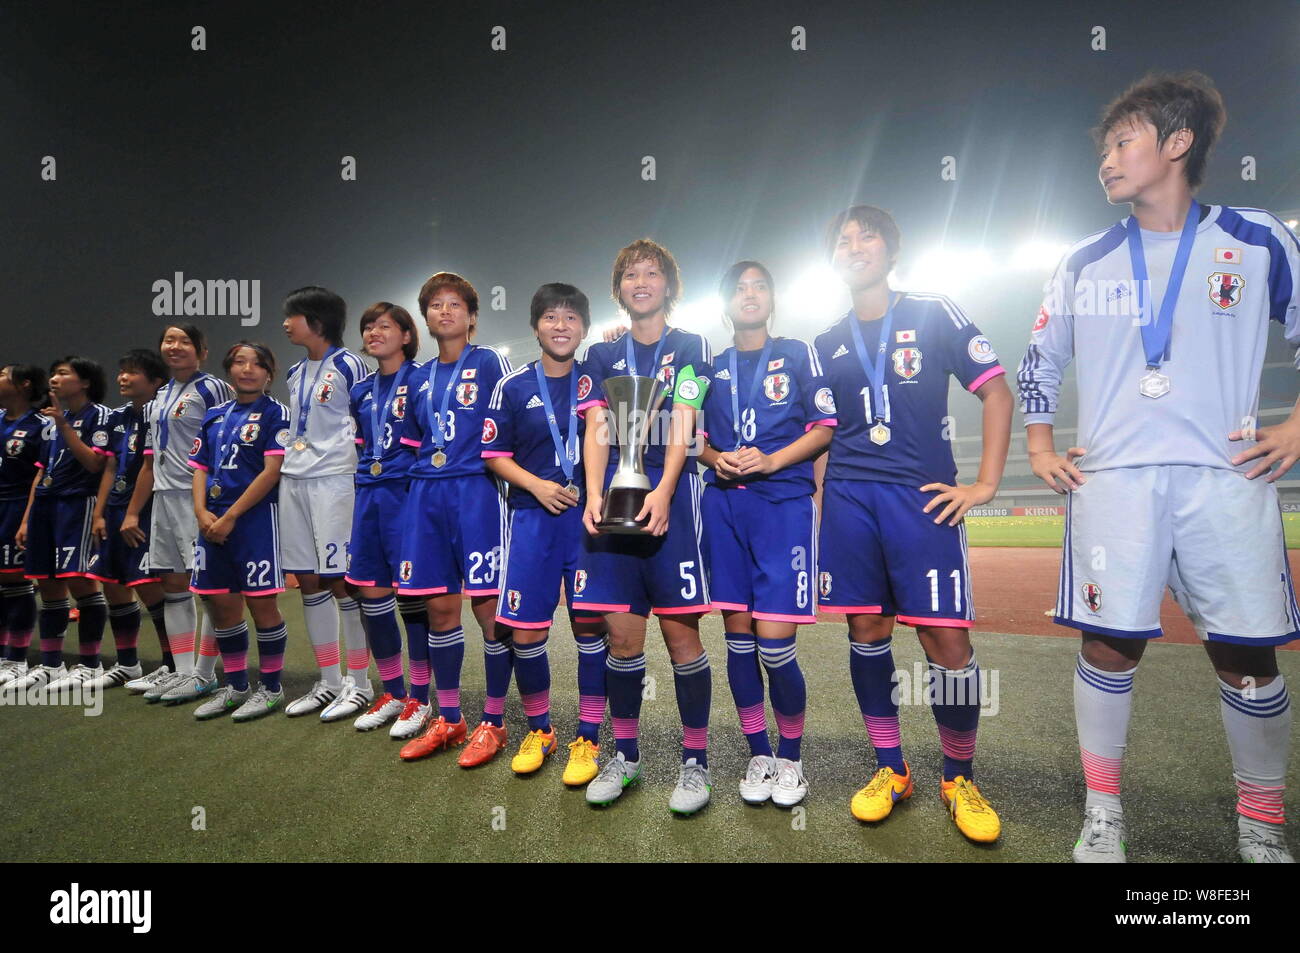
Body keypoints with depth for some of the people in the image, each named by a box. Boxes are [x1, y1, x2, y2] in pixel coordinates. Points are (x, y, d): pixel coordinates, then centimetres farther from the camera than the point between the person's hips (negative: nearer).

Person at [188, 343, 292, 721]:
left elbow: (272, 471, -12)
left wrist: (230, 516, -13)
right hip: (214, 521, 6)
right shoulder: (215, 416, 15)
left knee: (261, 603, -2)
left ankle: (271, 687, 13)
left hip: (255, 517, -6)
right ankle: (235, 686, 25)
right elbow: (200, 469, 14)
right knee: (222, 604, 11)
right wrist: (202, 512, -4)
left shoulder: (275, 412, -3)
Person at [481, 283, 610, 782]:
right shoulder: (512, 386, 5)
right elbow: (496, 456, 6)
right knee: (525, 632, 1)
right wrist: (537, 485, -8)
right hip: (532, 517, 0)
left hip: (588, 516, 0)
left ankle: (587, 738, 17)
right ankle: (538, 729, 24)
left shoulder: (598, 380, 6)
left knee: (590, 626, 2)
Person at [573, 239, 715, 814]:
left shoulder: (690, 347, 9)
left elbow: (681, 425, -4)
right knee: (621, 634, 4)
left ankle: (695, 761, 11)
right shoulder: (602, 355, 17)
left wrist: (663, 493, -19)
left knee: (680, 632, -3)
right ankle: (625, 756, 20)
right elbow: (597, 430, 6)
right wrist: (594, 495, -10)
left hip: (669, 492, -3)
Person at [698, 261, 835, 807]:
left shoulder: (796, 354, 9)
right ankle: (758, 755, 21)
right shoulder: (713, 366, 17)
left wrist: (771, 460, -11)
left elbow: (825, 428, 2)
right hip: (724, 506, 3)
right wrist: (716, 459, -3)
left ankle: (791, 757, 14)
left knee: (774, 643, -9)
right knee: (738, 637, 5)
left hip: (784, 502, -3)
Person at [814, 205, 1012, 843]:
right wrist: (816, 506, 8)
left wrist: (985, 484, -3)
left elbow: (996, 392, 4)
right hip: (849, 498, 3)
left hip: (923, 497, -3)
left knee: (946, 639, -6)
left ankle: (960, 779, 16)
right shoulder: (828, 344, 15)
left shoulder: (934, 315, 6)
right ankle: (891, 769, 23)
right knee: (866, 632, 6)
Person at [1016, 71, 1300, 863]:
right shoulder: (1086, 263, 11)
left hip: (1226, 479, 0)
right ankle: (1104, 810, 17)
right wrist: (1041, 448, 9)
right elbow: (1040, 360, 18)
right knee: (1111, 644, 1)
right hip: (1112, 481, 1)